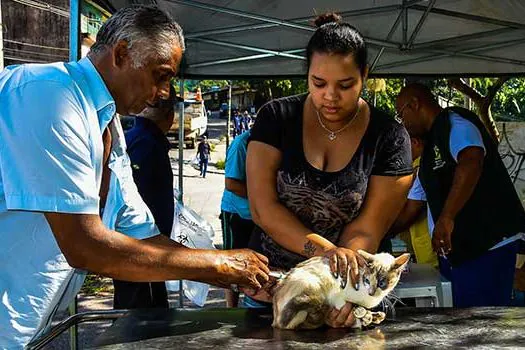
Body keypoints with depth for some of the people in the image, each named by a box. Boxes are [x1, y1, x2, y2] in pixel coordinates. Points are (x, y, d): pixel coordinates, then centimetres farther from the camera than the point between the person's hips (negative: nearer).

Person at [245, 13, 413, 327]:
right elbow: (262, 208, -15)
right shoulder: (277, 118, -8)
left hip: (340, 290, -1)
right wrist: (324, 249, -29)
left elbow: (365, 233, -13)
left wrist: (345, 287, -32)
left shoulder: (389, 138, -10)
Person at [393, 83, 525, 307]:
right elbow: (411, 207, 26)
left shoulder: (455, 122, -7)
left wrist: (446, 218, -35)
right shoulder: (430, 149, 23)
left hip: (487, 248, -10)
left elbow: (471, 162, -28)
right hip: (454, 253, 10)